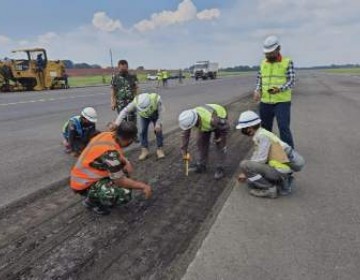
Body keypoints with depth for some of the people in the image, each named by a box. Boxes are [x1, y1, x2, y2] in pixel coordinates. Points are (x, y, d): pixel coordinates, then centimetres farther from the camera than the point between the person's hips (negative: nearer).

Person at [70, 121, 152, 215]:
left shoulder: (107, 134, -8)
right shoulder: (110, 152, -32)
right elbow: (120, 181, -23)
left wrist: (127, 162, -6)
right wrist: (143, 186, -13)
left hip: (85, 175, 9)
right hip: (83, 184, -9)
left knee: (125, 168, 10)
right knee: (125, 194, -24)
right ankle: (91, 201, 1)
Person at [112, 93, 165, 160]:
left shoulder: (156, 99, -42)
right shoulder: (136, 102, -38)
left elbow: (160, 112, -28)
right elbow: (125, 111, -34)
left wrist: (158, 123, -29)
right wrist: (117, 122, -43)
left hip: (155, 116, -1)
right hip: (144, 117, 1)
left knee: (158, 130, -5)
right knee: (143, 131, -7)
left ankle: (160, 149, 8)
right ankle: (145, 150, 3)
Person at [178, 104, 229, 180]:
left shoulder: (211, 120, -46)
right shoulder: (189, 118, -30)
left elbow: (226, 125, -29)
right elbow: (186, 134, -16)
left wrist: (222, 137, -14)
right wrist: (184, 151, -13)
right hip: (204, 121, 5)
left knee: (220, 145, -7)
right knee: (201, 142, 2)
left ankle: (220, 169, 3)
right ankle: (201, 165, 15)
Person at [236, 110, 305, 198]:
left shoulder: (263, 136, -20)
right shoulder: (259, 134, 10)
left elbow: (261, 160, -22)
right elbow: (256, 157, 15)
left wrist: (246, 173, -8)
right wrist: (246, 173, 11)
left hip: (281, 169, -10)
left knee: (244, 164, -19)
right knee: (251, 182, 23)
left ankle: (269, 189, -9)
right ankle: (282, 183, 16)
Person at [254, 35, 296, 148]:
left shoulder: (288, 62, -2)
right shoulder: (263, 63, 11)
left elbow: (291, 81, -7)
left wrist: (279, 89, -27)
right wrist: (257, 90, -6)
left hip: (282, 102, -4)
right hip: (265, 102, 5)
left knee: (284, 128, -9)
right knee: (265, 128, 12)